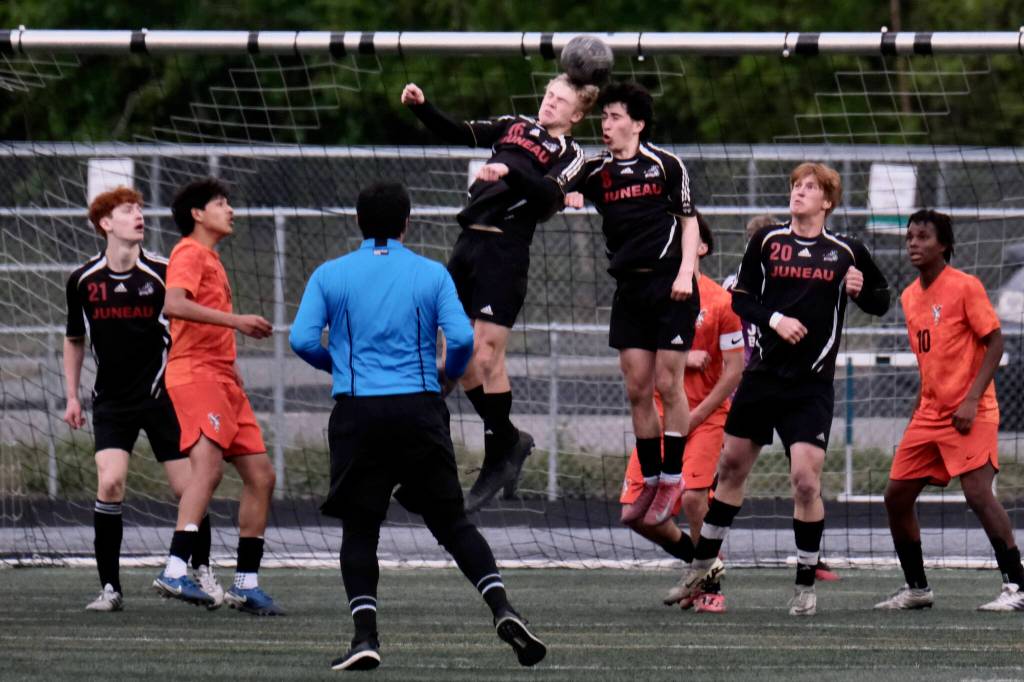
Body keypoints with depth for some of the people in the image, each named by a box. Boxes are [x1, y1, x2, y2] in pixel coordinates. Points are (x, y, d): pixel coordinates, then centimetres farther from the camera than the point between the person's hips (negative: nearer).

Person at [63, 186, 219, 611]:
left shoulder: (161, 273, -6)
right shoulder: (83, 281, 0)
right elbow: (74, 340, 16)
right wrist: (72, 397, 13)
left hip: (160, 396, -1)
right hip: (111, 400, 1)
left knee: (187, 488, 0)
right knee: (109, 483, -15)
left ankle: (202, 569, 23)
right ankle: (110, 587, -8)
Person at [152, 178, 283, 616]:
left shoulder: (211, 259, 25)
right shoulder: (190, 253, -6)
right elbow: (174, 304, -24)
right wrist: (235, 320, -28)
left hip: (223, 378, 10)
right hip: (195, 371, -10)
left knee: (261, 476, 8)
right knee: (209, 463, -27)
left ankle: (246, 583, 14)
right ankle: (175, 571, -38)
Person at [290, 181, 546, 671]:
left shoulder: (330, 275, 5)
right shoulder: (431, 274, 5)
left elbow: (302, 339, -3)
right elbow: (461, 337, -5)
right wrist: (451, 375, 16)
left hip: (357, 414, -1)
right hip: (420, 411, 1)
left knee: (358, 529, 7)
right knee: (452, 523, 7)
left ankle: (365, 635, -8)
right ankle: (502, 609, -10)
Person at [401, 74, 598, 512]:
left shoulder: (570, 155, 3)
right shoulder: (515, 127, 21)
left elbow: (549, 194, -15)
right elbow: (457, 134, 18)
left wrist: (509, 172, -31)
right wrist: (421, 108, 2)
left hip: (505, 250, -7)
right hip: (469, 242, 7)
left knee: (486, 355, -11)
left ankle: (497, 460, -2)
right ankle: (509, 439, 22)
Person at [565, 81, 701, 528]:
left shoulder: (665, 165, -2)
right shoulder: (597, 172, 9)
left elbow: (689, 222, 2)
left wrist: (685, 273, -9)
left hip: (669, 287, -5)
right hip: (629, 288, 5)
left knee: (667, 385, -5)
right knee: (636, 390, 4)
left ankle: (672, 479, 4)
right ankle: (650, 482, 12)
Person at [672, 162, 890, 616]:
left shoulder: (846, 252, 2)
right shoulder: (767, 242, 4)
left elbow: (881, 301, 11)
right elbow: (740, 298, 3)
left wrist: (861, 291, -11)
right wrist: (774, 318, -14)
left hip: (812, 386, -2)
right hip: (764, 374, 2)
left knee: (806, 481, -11)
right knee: (732, 467, 11)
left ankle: (806, 584, 3)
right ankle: (703, 562, 29)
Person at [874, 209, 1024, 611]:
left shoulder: (965, 287, -9)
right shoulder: (909, 297, 13)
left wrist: (971, 400, -19)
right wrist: (920, 406, 16)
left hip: (969, 415, -8)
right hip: (929, 414, 8)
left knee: (978, 494, -19)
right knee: (897, 495, 5)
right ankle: (916, 589, 17)